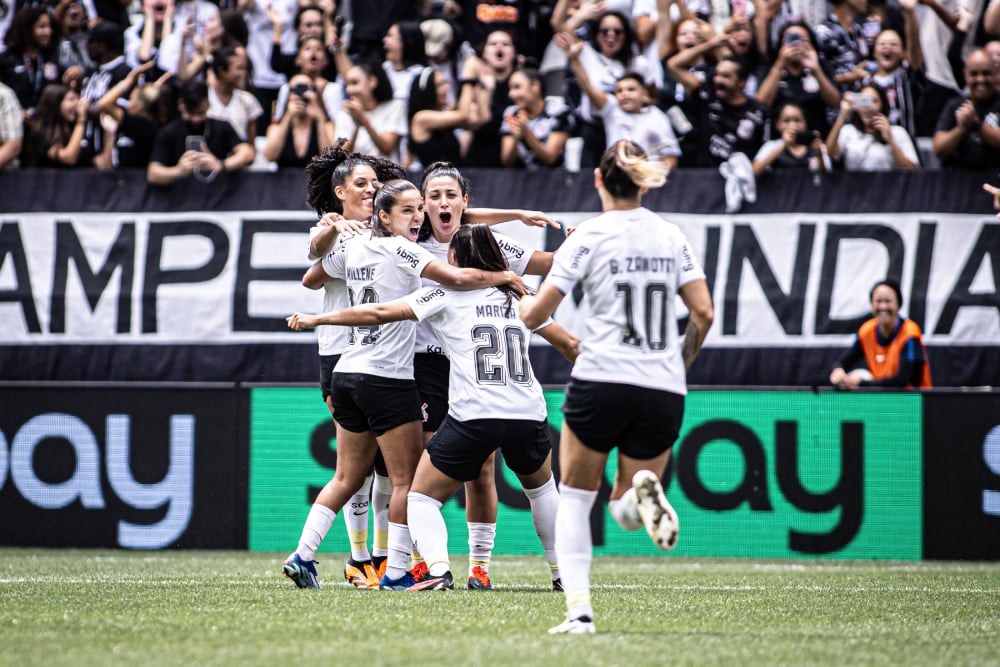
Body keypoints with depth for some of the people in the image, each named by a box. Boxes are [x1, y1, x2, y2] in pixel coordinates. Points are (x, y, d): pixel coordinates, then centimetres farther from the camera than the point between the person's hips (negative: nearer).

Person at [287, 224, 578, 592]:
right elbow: (569, 344, 25)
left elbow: (380, 313, 1)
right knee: (541, 487, 32)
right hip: (528, 414, 4)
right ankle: (561, 571, 31)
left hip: (473, 416, -4)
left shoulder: (445, 294, 6)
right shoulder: (518, 297, 18)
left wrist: (317, 319, 9)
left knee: (421, 497, 8)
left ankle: (438, 569, -16)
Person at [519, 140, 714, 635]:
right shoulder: (671, 236, 9)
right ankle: (643, 494, -21)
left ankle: (578, 609, -1)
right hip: (663, 391, 3)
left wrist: (523, 302, 19)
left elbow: (535, 315, -4)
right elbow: (703, 314, 6)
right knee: (625, 512, 17)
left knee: (574, 498, 15)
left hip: (601, 380, -3)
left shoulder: (590, 235, -3)